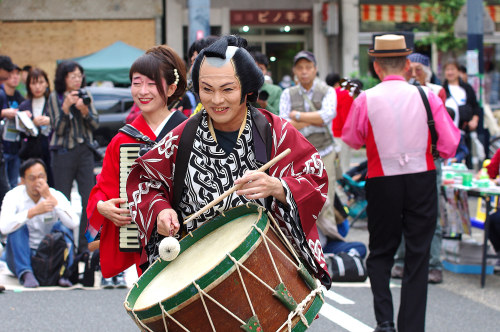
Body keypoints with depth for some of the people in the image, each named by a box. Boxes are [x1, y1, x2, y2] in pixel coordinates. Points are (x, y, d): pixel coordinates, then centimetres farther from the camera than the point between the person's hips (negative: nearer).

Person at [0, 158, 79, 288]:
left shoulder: (56, 195, -7)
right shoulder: (14, 196, -10)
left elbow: (74, 224, -24)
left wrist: (51, 199, -28)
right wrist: (34, 211, -38)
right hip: (20, 257, -1)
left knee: (62, 226, -19)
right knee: (18, 225, -24)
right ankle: (26, 274, -33)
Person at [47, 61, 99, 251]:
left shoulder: (86, 96, 8)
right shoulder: (55, 98, -1)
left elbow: (95, 124, 7)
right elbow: (58, 128, -6)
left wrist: (85, 111, -12)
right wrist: (66, 107, -19)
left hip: (85, 151, 3)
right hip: (63, 152, -3)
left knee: (88, 199, -1)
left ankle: (85, 245, 5)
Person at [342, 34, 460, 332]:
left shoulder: (365, 101, -7)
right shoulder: (427, 97, -6)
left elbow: (352, 140, 9)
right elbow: (450, 145, -3)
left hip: (382, 182, 0)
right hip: (422, 179, 0)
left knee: (380, 254, 15)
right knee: (418, 257, 8)